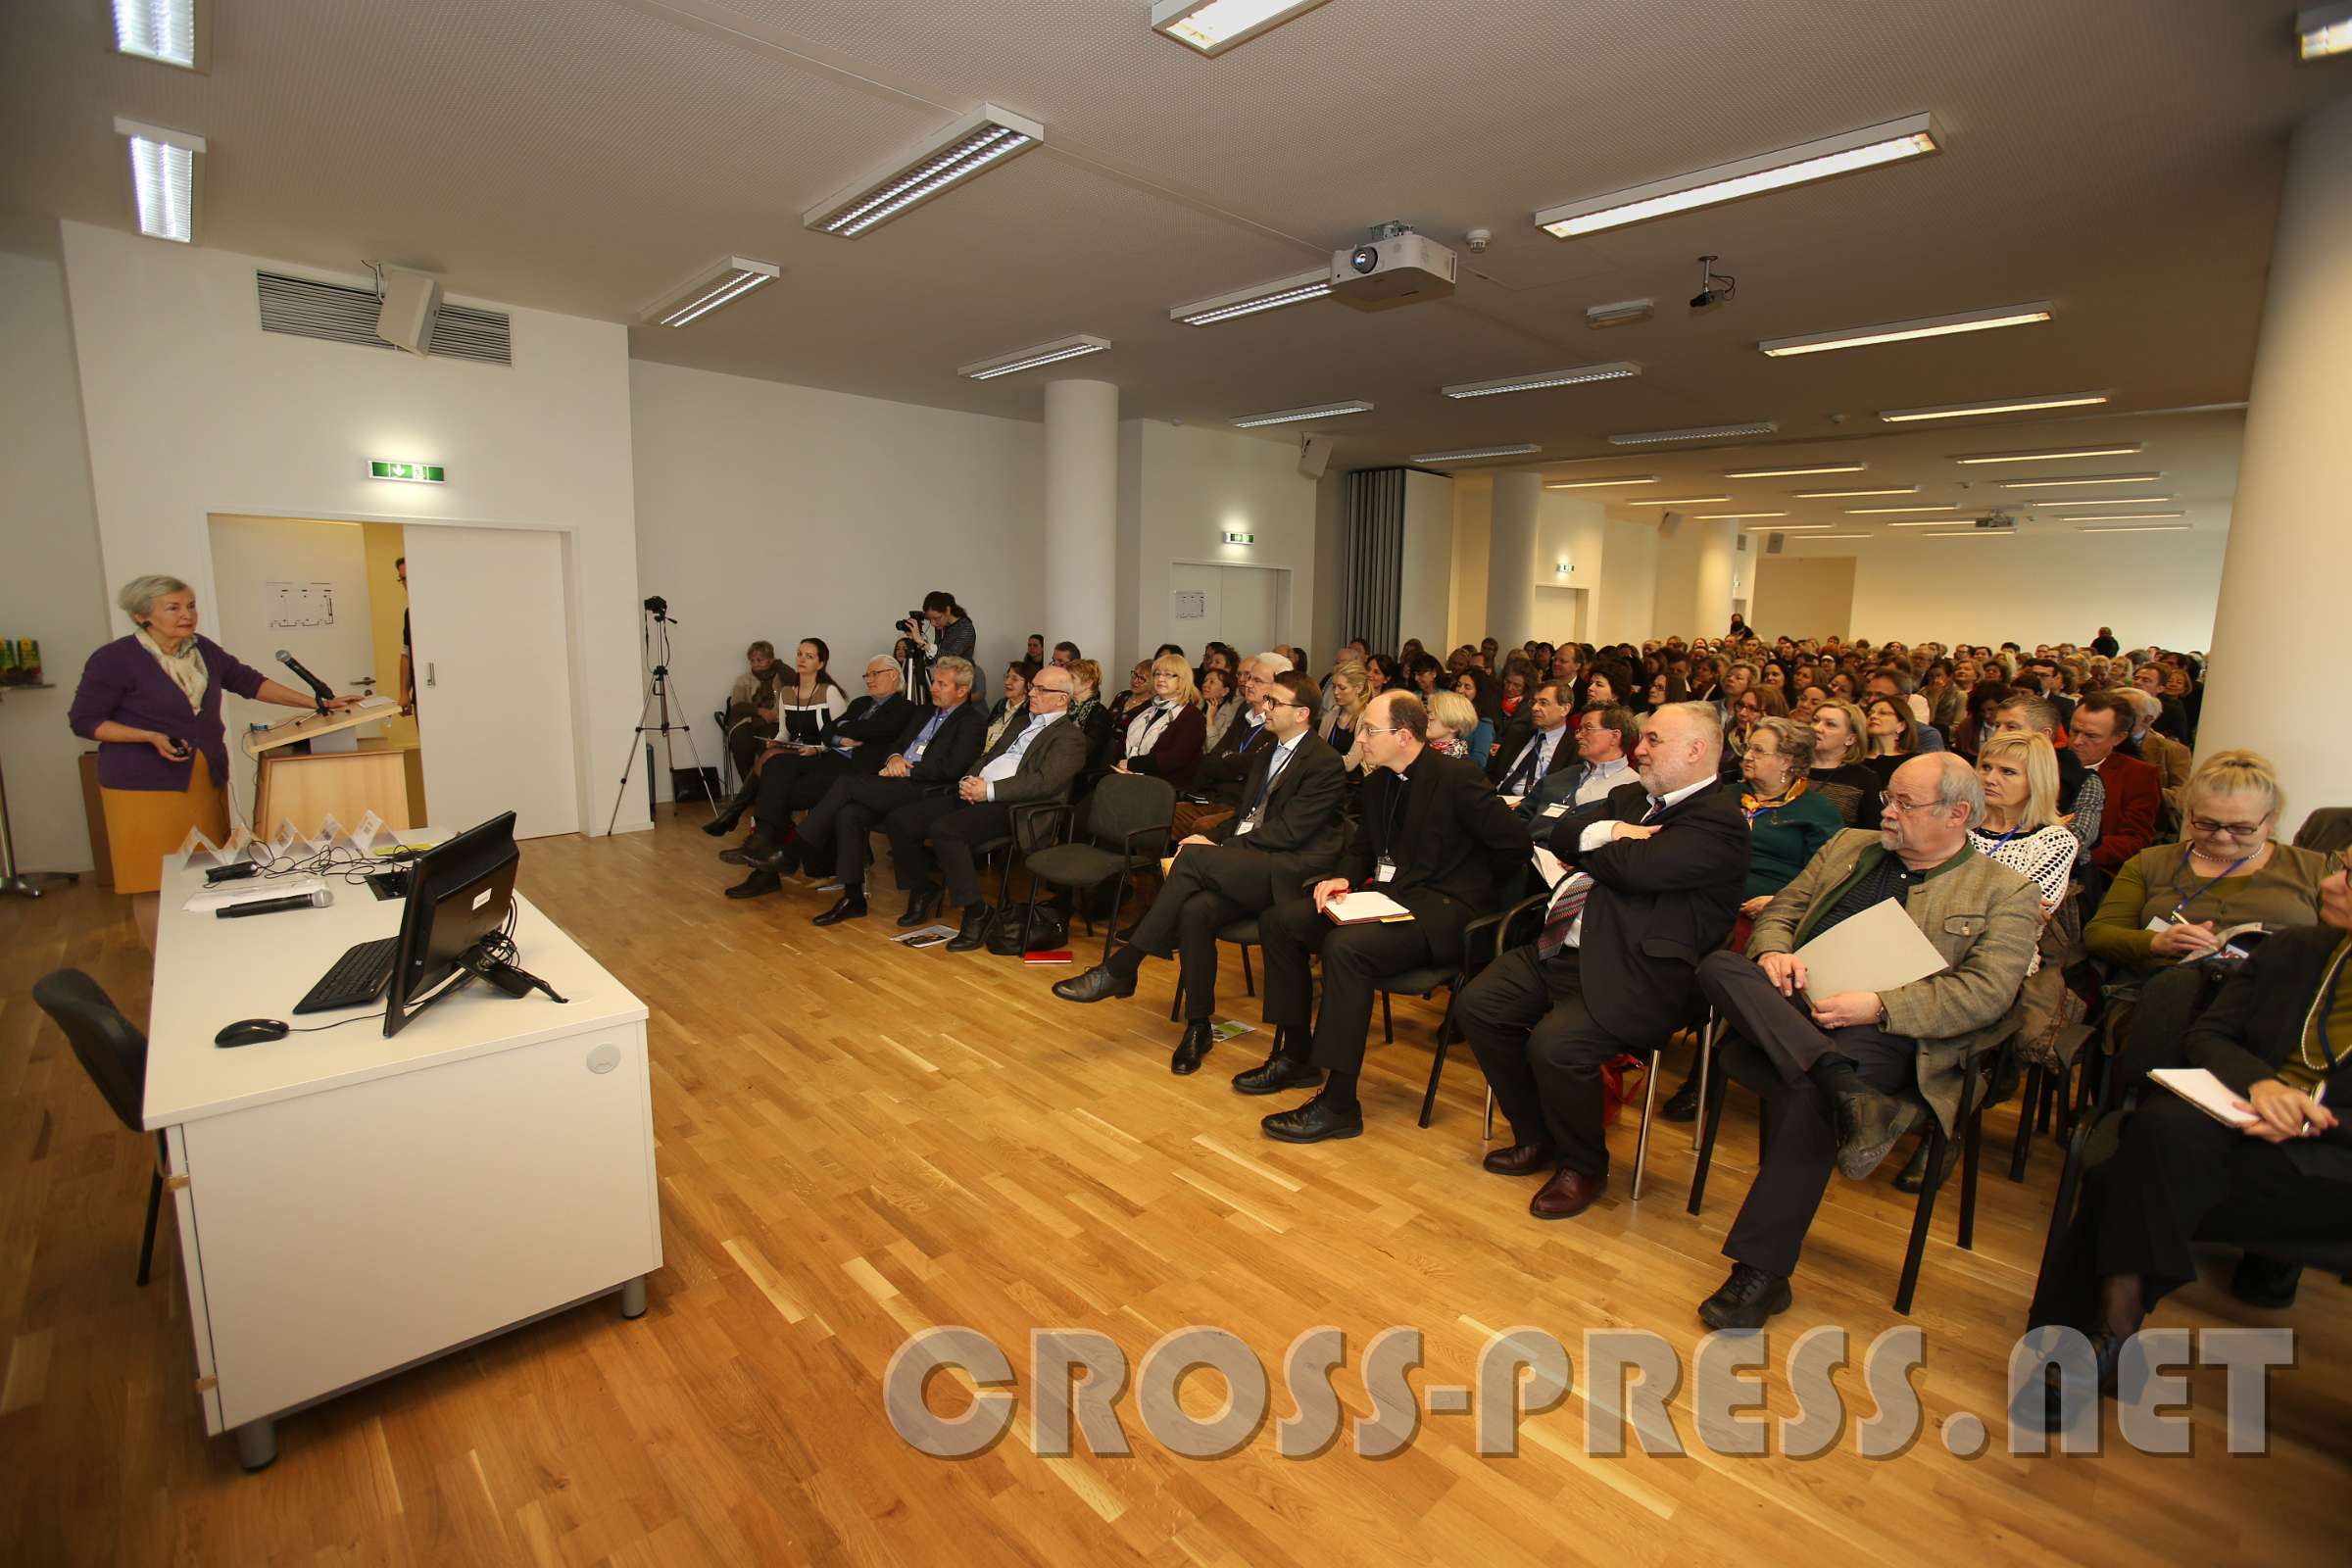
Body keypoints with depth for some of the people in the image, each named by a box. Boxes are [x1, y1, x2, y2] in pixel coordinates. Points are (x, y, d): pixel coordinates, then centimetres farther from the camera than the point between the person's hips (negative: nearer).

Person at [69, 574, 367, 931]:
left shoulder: (203, 649, 7)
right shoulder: (114, 660, -8)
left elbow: (249, 682, 12)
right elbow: (83, 720, -4)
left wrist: (318, 703, 3)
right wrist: (151, 737, -17)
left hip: (207, 778, 5)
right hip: (145, 785, -5)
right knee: (156, 883, -2)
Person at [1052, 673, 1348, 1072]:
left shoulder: (1326, 764, -5)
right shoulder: (1265, 755, 22)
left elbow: (1288, 831, -13)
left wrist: (1217, 847, -13)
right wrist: (1210, 837, 3)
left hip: (1291, 872, -6)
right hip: (1248, 871, 7)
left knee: (1193, 857, -28)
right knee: (1196, 909, -27)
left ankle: (1120, 968, -21)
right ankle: (1198, 1027, -13)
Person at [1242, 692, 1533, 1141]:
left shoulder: (1458, 779, -14)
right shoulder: (1378, 783, 10)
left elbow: (1515, 844, -13)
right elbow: (1363, 846, 20)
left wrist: (1468, 879, -3)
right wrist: (1343, 878, 0)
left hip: (1442, 910, -9)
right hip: (1387, 894, 9)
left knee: (1345, 946, -34)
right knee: (1278, 921, -3)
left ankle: (1339, 1104, -23)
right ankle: (1296, 1055, 9)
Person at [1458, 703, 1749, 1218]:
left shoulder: (1718, 822, -10)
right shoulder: (1631, 798, 18)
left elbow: (1638, 868, -23)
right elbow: (1562, 835, 9)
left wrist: (1592, 843, -2)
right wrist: (1608, 832, -11)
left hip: (1631, 976, -9)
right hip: (1559, 951, 9)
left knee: (1554, 1044, -28)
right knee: (1476, 1005, -2)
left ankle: (1584, 1166, 4)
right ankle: (1536, 1138, 17)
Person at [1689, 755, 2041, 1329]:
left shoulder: (2005, 892, 9)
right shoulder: (1849, 846, 23)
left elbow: (1987, 992, -4)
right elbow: (1782, 909, 21)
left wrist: (1877, 1006, -18)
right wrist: (1773, 951, -4)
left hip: (1883, 1033, -4)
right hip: (1794, 1004, 5)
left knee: (1805, 1092, -35)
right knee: (1718, 965, -27)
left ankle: (1760, 1272, -24)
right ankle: (1844, 1090, -39)